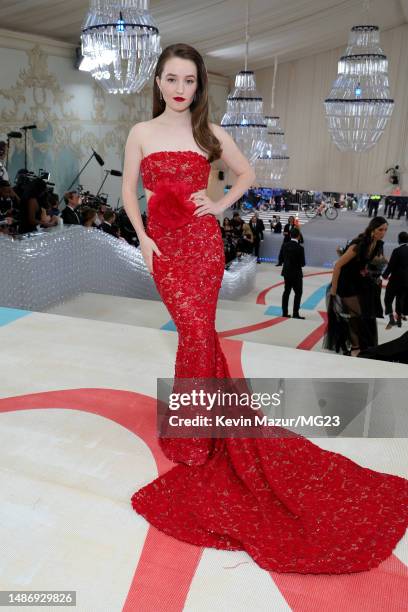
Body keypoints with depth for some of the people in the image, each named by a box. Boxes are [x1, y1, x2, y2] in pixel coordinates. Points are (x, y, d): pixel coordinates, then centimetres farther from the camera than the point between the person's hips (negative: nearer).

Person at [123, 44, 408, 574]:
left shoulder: (209, 133, 5)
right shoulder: (142, 133, 5)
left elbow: (247, 174, 16)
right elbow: (129, 189, 8)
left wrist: (219, 206, 2)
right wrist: (142, 237, -3)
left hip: (203, 243, 0)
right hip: (164, 247, 0)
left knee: (197, 332, -3)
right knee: (197, 332, -8)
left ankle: (190, 435, 14)